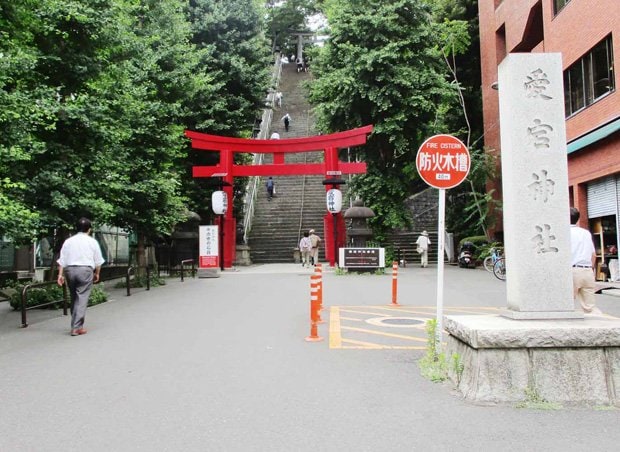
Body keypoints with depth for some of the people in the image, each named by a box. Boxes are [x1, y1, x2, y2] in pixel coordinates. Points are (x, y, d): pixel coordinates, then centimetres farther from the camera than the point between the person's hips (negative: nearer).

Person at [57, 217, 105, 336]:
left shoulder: (68, 241, 10)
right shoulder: (92, 242, 3)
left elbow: (62, 260, 5)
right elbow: (98, 261, 5)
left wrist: (60, 274, 6)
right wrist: (97, 273, 17)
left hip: (70, 270, 4)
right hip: (85, 270, -4)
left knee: (74, 298, 15)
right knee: (82, 298, -3)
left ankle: (75, 324, 23)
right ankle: (77, 327, -8)